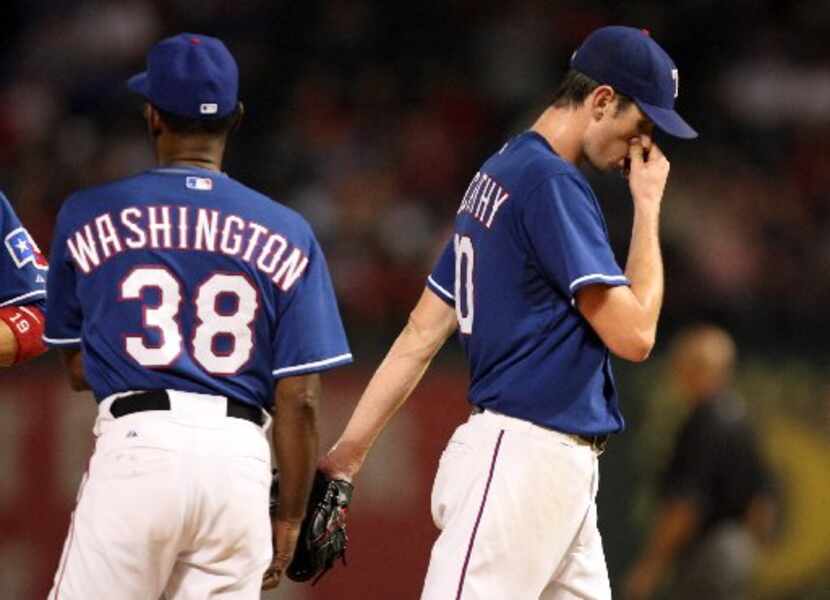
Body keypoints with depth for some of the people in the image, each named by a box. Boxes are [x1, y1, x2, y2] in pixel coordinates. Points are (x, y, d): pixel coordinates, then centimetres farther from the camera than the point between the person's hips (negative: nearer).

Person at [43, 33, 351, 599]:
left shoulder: (88, 215, 7)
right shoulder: (287, 233, 7)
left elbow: (78, 367, 13)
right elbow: (300, 399, 3)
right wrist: (290, 516, 11)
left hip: (136, 445, -2)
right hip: (241, 462, 2)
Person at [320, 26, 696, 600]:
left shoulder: (498, 175, 18)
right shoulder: (551, 182, -12)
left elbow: (422, 333, 15)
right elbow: (633, 334, -14)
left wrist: (349, 447, 13)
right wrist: (648, 206, -4)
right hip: (522, 460, -10)